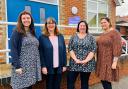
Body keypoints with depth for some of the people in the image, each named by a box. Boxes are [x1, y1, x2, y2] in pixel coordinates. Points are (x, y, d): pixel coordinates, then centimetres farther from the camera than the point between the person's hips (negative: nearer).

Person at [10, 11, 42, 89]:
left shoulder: (32, 33, 13)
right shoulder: (17, 33, -6)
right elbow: (13, 50, -13)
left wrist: (38, 65, 11)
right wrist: (17, 66, -19)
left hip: (33, 66, 6)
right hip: (22, 66, -6)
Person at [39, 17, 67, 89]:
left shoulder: (60, 36, 8)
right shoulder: (42, 37, -3)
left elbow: (64, 51, 8)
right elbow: (41, 53, -6)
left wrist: (64, 65, 4)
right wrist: (43, 66, -12)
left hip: (59, 67, 3)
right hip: (49, 67, -3)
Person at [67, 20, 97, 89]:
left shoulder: (91, 37, 4)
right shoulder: (73, 37, 7)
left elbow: (93, 50, -4)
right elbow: (70, 49, -1)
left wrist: (86, 60, -15)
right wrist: (75, 59, -14)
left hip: (87, 64, -1)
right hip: (74, 63, 1)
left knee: (84, 82, 9)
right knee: (70, 81, -1)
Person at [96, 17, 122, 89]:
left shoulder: (114, 33, -11)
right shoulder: (103, 34, 12)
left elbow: (117, 48, -16)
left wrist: (115, 62, -20)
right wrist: (98, 59, 13)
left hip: (109, 61, -7)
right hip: (102, 61, 7)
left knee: (106, 81, -4)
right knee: (103, 80, 11)